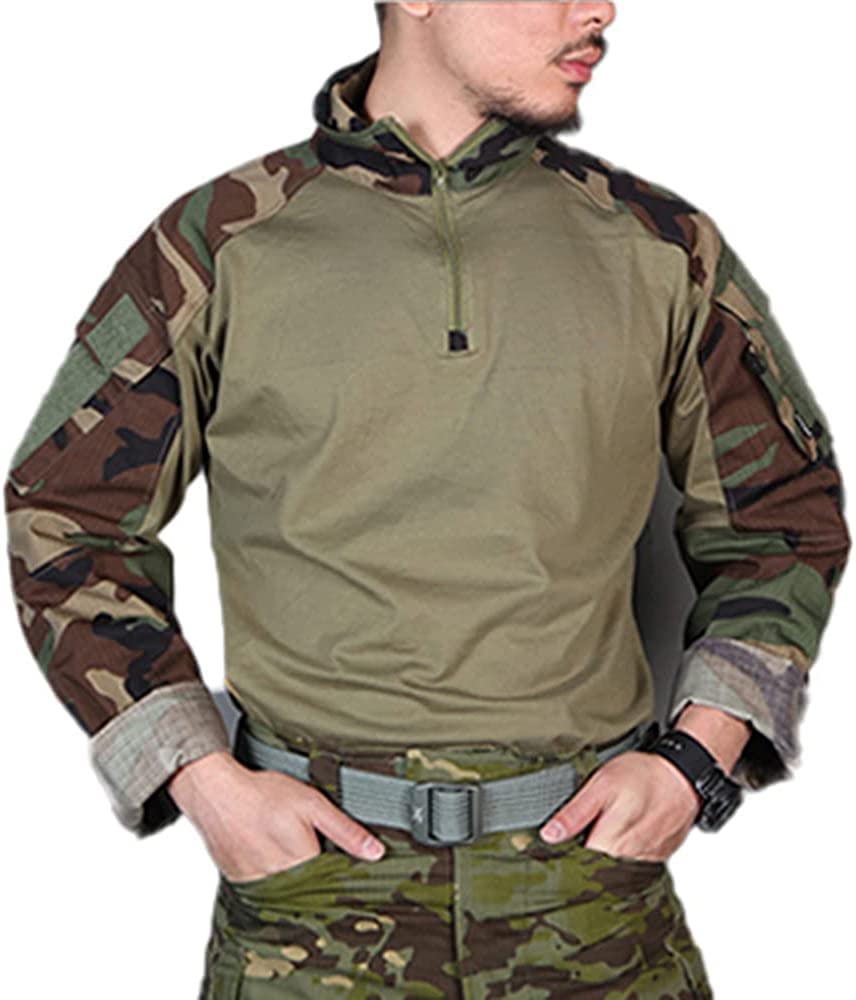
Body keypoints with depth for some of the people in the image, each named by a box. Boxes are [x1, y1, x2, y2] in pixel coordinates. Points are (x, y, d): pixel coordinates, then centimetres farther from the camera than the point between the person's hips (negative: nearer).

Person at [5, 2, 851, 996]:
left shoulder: (660, 248, 4)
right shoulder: (220, 246, -2)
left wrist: (696, 760, 0)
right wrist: (206, 785, -5)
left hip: (588, 853, 2)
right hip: (313, 858, -1)